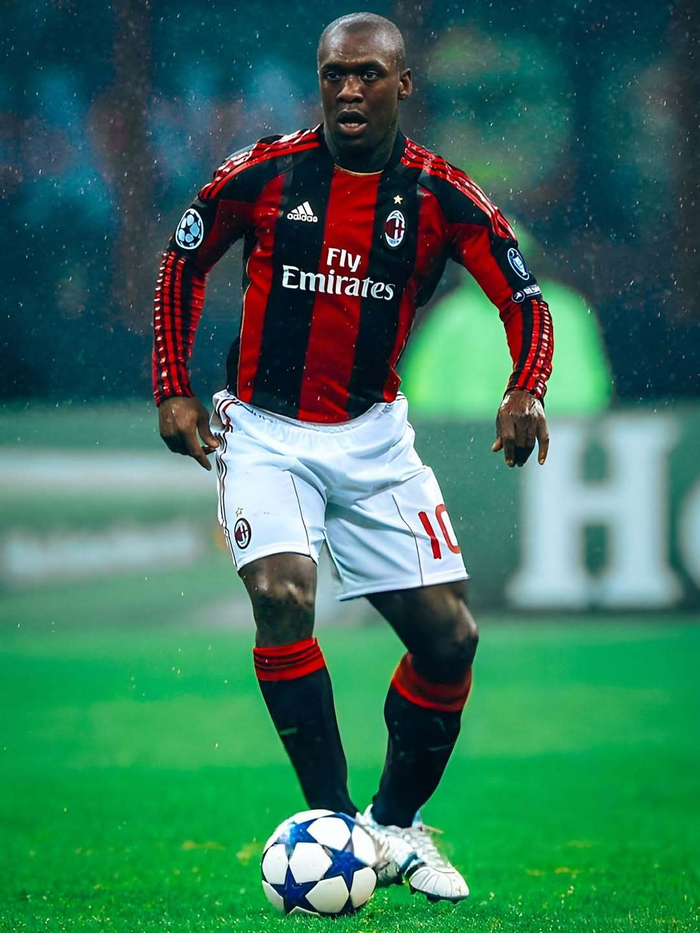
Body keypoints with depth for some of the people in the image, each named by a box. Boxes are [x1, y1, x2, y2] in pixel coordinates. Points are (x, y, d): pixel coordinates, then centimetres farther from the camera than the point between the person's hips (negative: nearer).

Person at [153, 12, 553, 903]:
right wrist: (174, 391, 1)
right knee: (281, 593, -26)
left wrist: (525, 394, -22)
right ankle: (335, 822, -22)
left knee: (449, 634, -2)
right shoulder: (263, 174, -8)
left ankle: (396, 826, 18)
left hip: (374, 436, 2)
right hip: (265, 430, -2)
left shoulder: (440, 195, -6)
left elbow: (524, 299, -3)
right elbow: (182, 263, 6)